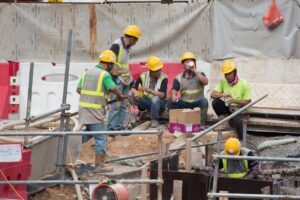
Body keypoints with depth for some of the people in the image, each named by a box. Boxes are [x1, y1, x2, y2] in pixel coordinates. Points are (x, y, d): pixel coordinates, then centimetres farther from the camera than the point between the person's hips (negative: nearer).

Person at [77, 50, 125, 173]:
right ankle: (99, 165, -3)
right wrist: (119, 96, -6)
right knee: (101, 138, -2)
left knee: (89, 132, 25)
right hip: (95, 112, -7)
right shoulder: (105, 75, -10)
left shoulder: (87, 72, 12)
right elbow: (113, 88, -24)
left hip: (83, 107, 7)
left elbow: (79, 89, 13)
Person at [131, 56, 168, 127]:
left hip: (160, 104, -2)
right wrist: (135, 92, -28)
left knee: (155, 99, -38)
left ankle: (154, 120, -18)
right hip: (146, 102, 2)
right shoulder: (143, 76, -3)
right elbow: (134, 88, -3)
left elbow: (162, 95, -21)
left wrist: (148, 90, -33)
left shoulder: (163, 78, -13)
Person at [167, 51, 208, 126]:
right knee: (171, 101, -21)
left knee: (204, 101, -33)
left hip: (197, 103, -1)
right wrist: (174, 96, -29)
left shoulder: (199, 74, 5)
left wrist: (195, 71, -16)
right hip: (184, 103, 1)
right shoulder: (179, 78, 7)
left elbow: (205, 82, -16)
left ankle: (202, 124, -23)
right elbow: (174, 90, -5)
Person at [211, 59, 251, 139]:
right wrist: (223, 95, -30)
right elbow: (213, 94, -9)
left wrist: (234, 101, -27)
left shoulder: (244, 84, -12)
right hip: (227, 108, 5)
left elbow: (248, 102, -12)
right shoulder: (223, 82, -1)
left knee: (237, 120, -36)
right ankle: (225, 123, -8)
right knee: (215, 102, -22)